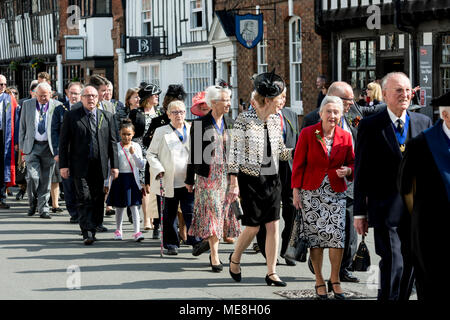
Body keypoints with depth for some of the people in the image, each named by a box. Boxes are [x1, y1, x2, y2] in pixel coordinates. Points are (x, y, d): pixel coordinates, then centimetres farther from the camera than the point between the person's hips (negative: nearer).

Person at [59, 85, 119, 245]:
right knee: (84, 199, -7)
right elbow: (63, 142, 2)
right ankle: (87, 233, -9)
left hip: (99, 166, 3)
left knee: (98, 199, 5)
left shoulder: (107, 117, 11)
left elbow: (112, 142, 11)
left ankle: (93, 227, 16)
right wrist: (63, 165, -4)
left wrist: (114, 165, 6)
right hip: (80, 166, -3)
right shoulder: (71, 116, 3)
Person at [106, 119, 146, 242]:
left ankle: (137, 232, -10)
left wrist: (133, 154, -14)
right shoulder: (115, 147, 0)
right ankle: (118, 230, 24)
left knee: (134, 206, -6)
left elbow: (141, 166, -1)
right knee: (120, 207, 9)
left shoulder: (136, 146, 3)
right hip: (119, 179, 0)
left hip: (133, 179, 0)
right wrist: (106, 183, 4)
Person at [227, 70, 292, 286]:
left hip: (272, 179, 5)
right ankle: (235, 258, 27)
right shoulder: (244, 119, -11)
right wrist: (234, 183, -14)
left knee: (273, 225, 0)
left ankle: (271, 272, 6)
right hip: (251, 179, -5)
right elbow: (235, 152, -11)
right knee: (253, 226, -1)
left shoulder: (275, 120, 7)